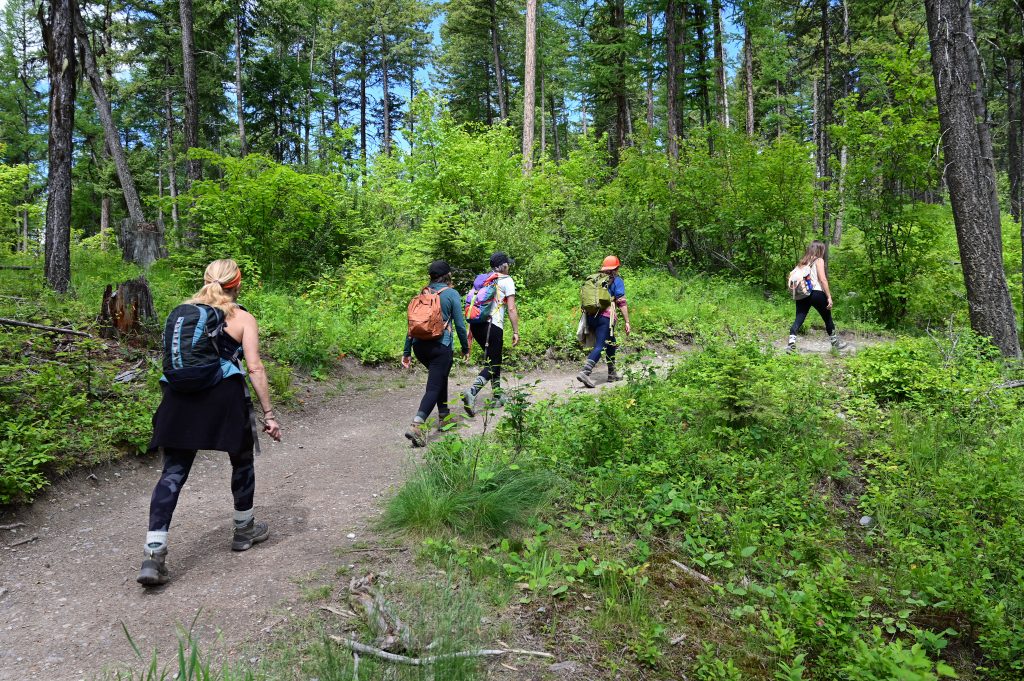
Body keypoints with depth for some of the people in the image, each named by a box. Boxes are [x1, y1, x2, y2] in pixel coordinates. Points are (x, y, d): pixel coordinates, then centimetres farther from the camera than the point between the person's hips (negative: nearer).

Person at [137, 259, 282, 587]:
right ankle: (244, 530, 33)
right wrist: (269, 414, -4)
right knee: (242, 461, 18)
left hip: (180, 398, 4)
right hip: (223, 396, -3)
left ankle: (154, 554, -6)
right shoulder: (242, 318, 3)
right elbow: (255, 367, -5)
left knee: (173, 472, 4)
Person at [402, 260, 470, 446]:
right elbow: (460, 325, -4)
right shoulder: (451, 294, -3)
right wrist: (465, 348, 8)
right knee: (434, 387, -4)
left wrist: (407, 351, 13)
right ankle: (417, 424, -22)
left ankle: (443, 417, 34)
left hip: (419, 346, 6)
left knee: (440, 377, 26)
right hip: (441, 347, -6)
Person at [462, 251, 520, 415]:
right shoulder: (507, 281, 0)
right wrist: (516, 331, -1)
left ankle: (498, 396, 27)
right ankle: (471, 392, -27)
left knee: (495, 360, 21)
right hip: (493, 326, -7)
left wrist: (470, 328, 20)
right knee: (492, 365, -4)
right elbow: (512, 309, -6)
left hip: (476, 324, 7)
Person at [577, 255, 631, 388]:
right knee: (599, 346, -9)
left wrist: (589, 322, 24)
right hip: (605, 317, -7)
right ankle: (584, 372, -26)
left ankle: (612, 374, 27)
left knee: (611, 344, 21)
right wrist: (627, 322, -3)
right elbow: (622, 303, -5)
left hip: (591, 317, 7)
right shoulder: (617, 281, 2)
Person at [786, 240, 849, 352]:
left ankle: (791, 342, -21)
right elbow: (823, 279, -9)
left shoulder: (802, 262, 18)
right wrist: (829, 297, -10)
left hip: (802, 294, 5)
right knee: (827, 318, 14)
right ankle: (835, 342, 29)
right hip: (816, 293, -5)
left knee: (799, 319, -1)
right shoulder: (819, 260, 0)